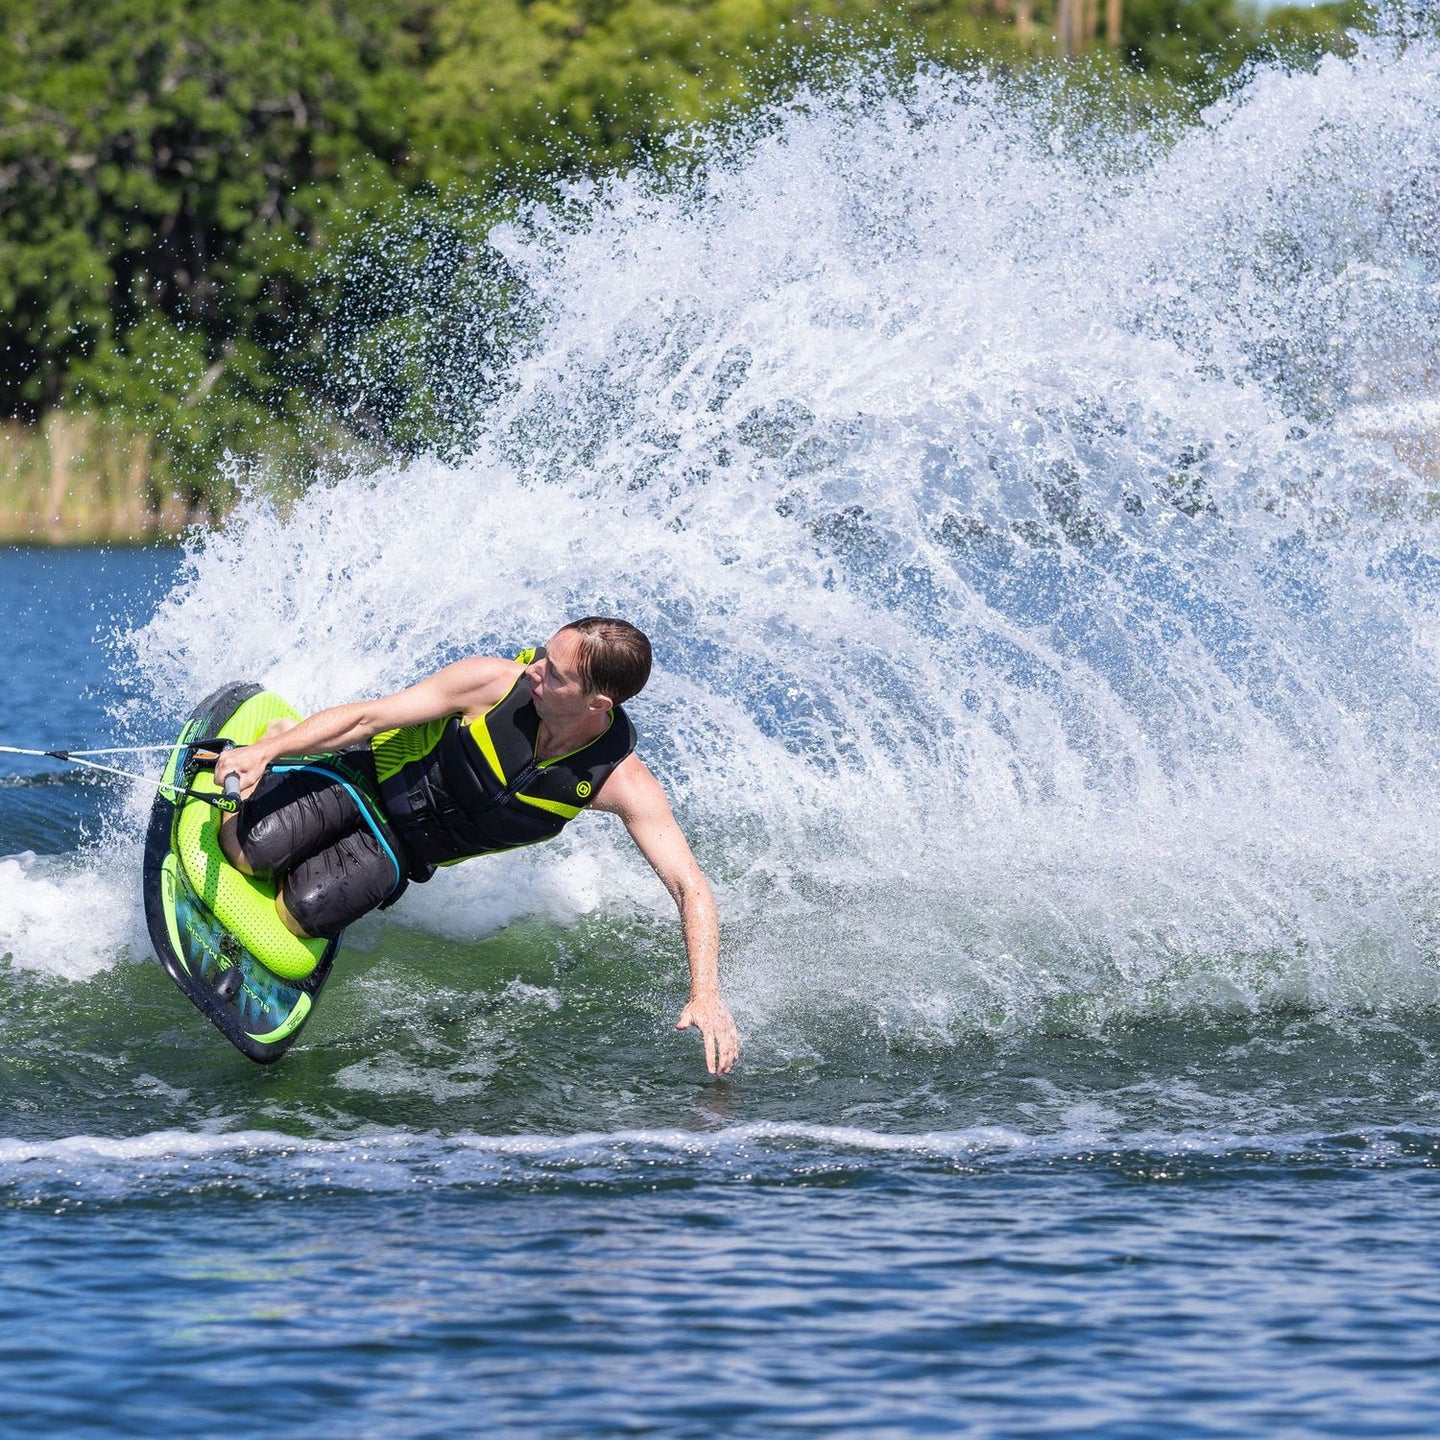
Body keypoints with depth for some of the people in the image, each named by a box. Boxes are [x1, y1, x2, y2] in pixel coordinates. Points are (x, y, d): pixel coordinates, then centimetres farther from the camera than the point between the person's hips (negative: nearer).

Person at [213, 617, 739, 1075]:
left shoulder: (621, 782, -25)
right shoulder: (497, 681, -26)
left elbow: (689, 887, -26)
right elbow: (366, 717, -18)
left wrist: (705, 996, -39)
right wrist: (267, 750, -28)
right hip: (367, 773, -1)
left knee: (301, 913, -19)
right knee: (255, 850, -23)